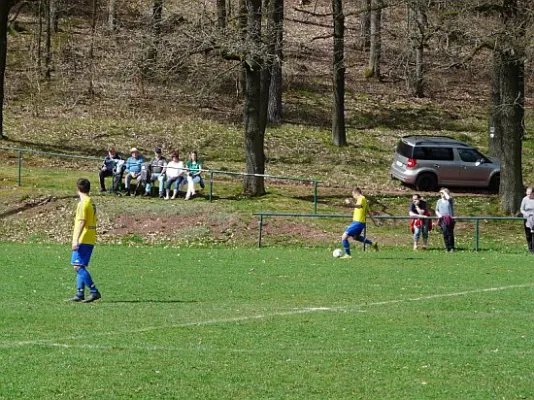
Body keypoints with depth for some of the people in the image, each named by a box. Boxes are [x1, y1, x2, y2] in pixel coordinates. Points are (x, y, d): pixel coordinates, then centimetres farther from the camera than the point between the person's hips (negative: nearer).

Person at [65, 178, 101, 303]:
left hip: (83, 240, -9)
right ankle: (80, 294, 10)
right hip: (90, 240, 9)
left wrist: (76, 240, -21)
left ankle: (94, 292, -18)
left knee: (78, 266, -12)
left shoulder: (83, 203, -11)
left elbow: (81, 222, -18)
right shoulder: (92, 203, 16)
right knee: (81, 267, 12)